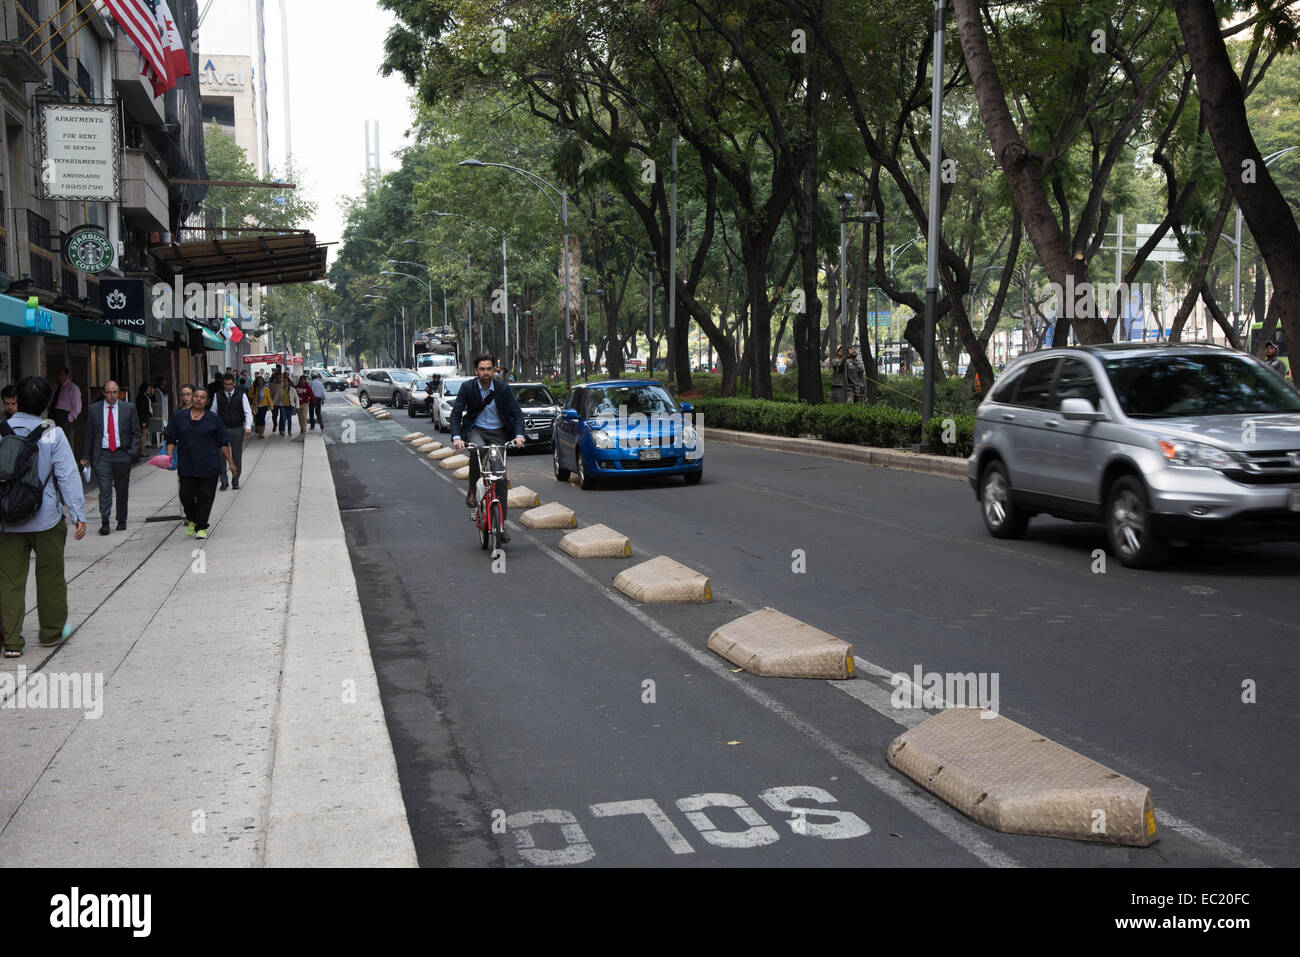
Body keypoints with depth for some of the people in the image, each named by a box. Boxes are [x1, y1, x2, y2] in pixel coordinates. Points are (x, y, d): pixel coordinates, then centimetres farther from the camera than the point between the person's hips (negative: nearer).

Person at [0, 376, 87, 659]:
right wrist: (78, 515, -6)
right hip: (46, 519, -2)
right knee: (50, 577, 13)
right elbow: (68, 476, -11)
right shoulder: (52, 434, -10)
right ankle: (51, 633, 25)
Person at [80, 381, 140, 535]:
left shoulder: (129, 408, 4)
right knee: (104, 489, -11)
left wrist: (133, 453, -6)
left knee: (122, 490, 10)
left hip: (122, 454, 1)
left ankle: (121, 521, 23)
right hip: (102, 455, -1)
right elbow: (89, 434, 10)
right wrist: (86, 456, 6)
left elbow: (135, 433, 6)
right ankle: (104, 523, -14)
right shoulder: (94, 409, 6)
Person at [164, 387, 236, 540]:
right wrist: (169, 455, -6)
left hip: (209, 466, -1)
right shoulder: (179, 417, 8)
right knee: (186, 495, -2)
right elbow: (171, 438, 9)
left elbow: (223, 442, 7)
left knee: (205, 497, -1)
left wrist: (230, 462, 5)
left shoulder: (213, 418, 5)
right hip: (186, 466, 1)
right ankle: (192, 520, 26)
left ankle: (201, 527, 9)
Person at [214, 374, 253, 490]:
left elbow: (248, 412, -2)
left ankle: (235, 481, 16)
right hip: (222, 428, 0)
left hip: (237, 429, 0)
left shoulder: (241, 395, 0)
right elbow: (213, 412, 12)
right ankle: (224, 481, -3)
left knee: (237, 456, 6)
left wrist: (248, 427, -14)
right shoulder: (218, 395, 3)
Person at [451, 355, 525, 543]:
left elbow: (517, 413, -6)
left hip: (498, 433, 1)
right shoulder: (467, 387, -7)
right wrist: (456, 437, -27)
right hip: (475, 430, -1)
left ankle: (501, 523, 0)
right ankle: (472, 490, -18)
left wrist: (519, 435, -24)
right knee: (478, 449, -37)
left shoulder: (503, 389, -6)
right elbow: (456, 414, -10)